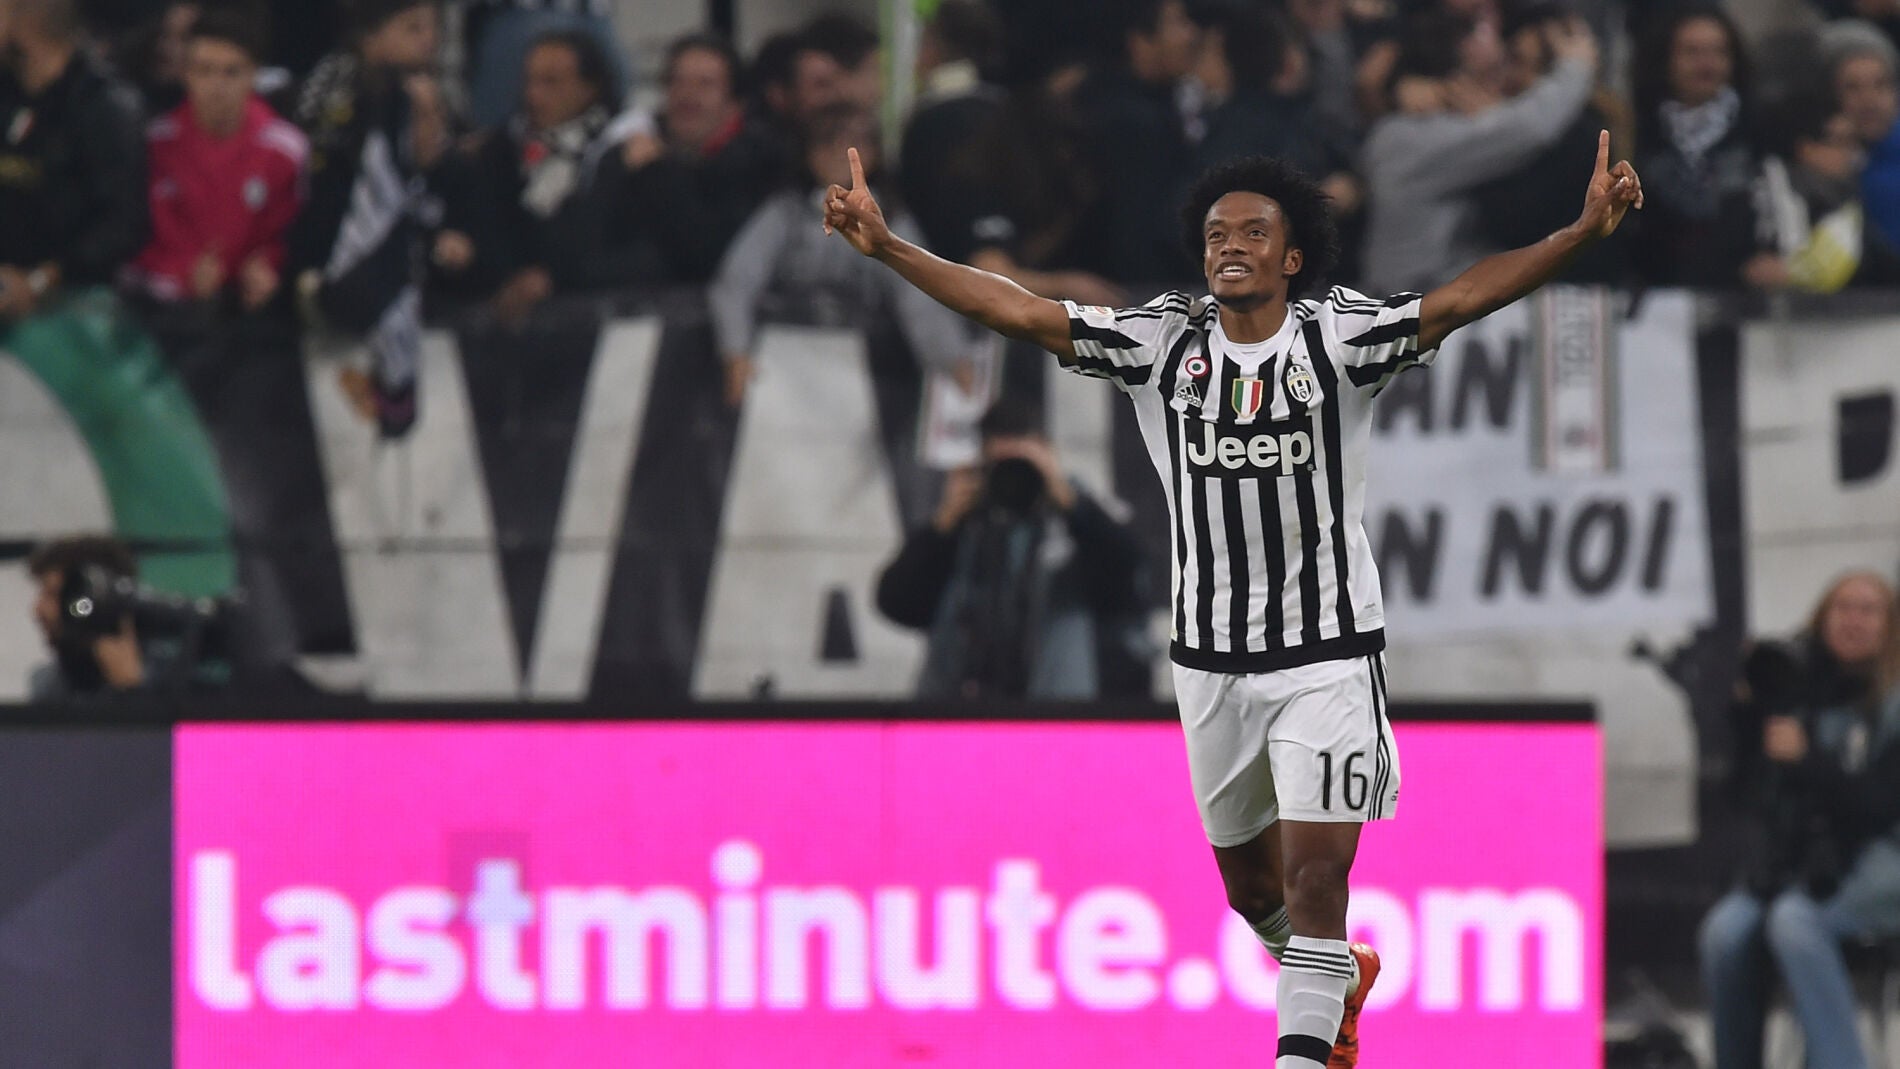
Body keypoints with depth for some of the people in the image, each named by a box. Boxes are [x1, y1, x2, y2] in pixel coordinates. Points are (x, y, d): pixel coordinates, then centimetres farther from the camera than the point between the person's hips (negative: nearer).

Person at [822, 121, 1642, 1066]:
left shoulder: (1338, 339, -8)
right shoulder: (1163, 342, -1)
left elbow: (1463, 298, -19)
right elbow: (1022, 312, -5)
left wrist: (1583, 232, -33)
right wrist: (886, 248, -12)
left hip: (1327, 656, -4)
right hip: (1211, 660, 4)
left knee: (1315, 876, -13)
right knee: (1248, 883, 18)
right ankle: (1339, 977, 48)